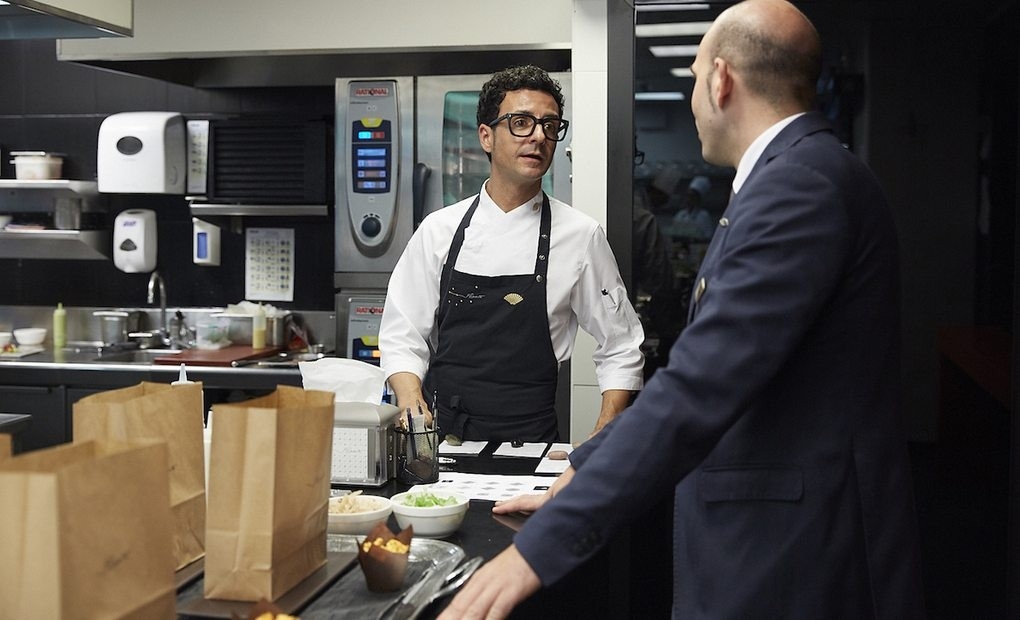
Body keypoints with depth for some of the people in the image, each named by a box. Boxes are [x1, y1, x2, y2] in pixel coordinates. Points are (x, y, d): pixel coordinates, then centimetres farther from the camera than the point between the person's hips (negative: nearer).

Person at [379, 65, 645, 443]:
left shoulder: (582, 236, 4)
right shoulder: (439, 229, 7)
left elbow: (620, 348, 10)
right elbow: (401, 337, 9)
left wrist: (602, 449, -1)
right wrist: (411, 399, -10)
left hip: (531, 445, -1)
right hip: (441, 437, 1)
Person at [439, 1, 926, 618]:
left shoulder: (801, 184, -19)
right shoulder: (807, 174, 12)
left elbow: (701, 386, -27)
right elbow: (702, 366, 14)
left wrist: (543, 543, -26)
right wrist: (581, 474, 13)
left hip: (800, 563, -9)